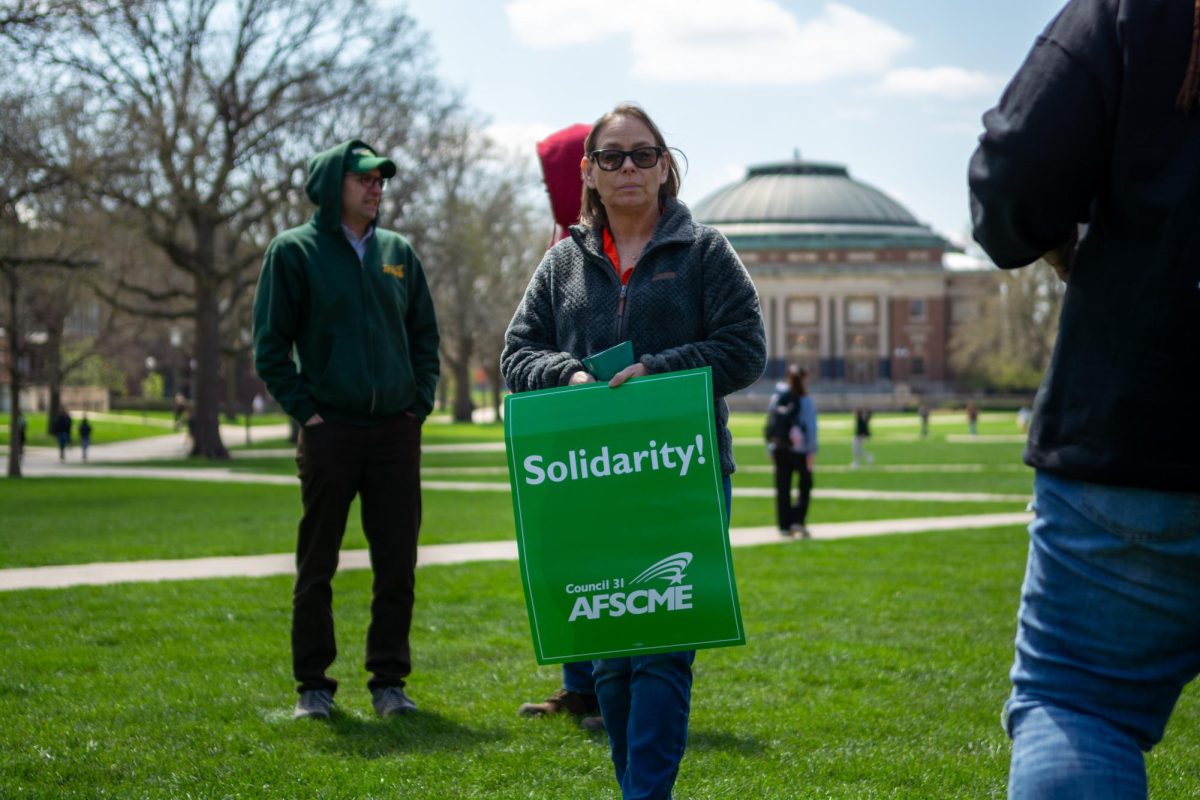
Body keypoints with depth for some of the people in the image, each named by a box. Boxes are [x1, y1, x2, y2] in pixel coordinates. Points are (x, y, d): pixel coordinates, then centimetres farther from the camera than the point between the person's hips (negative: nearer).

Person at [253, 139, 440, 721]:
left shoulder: (398, 253, 12)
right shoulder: (294, 252, -1)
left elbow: (425, 335, 19)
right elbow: (270, 345, -1)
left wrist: (420, 402, 8)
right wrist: (305, 409, -7)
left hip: (397, 432, 4)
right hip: (329, 430, -4)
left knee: (397, 566, 4)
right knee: (317, 567, 3)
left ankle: (389, 681, 13)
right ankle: (313, 685, 12)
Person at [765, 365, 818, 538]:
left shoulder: (776, 398, 3)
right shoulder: (805, 401, -8)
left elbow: (770, 424, 6)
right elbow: (811, 426, -10)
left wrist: (770, 449, 12)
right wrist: (812, 451, -6)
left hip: (779, 449, 3)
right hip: (800, 450, -3)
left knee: (782, 487, 7)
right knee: (805, 484, 10)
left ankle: (785, 525, 7)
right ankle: (798, 520, -4)